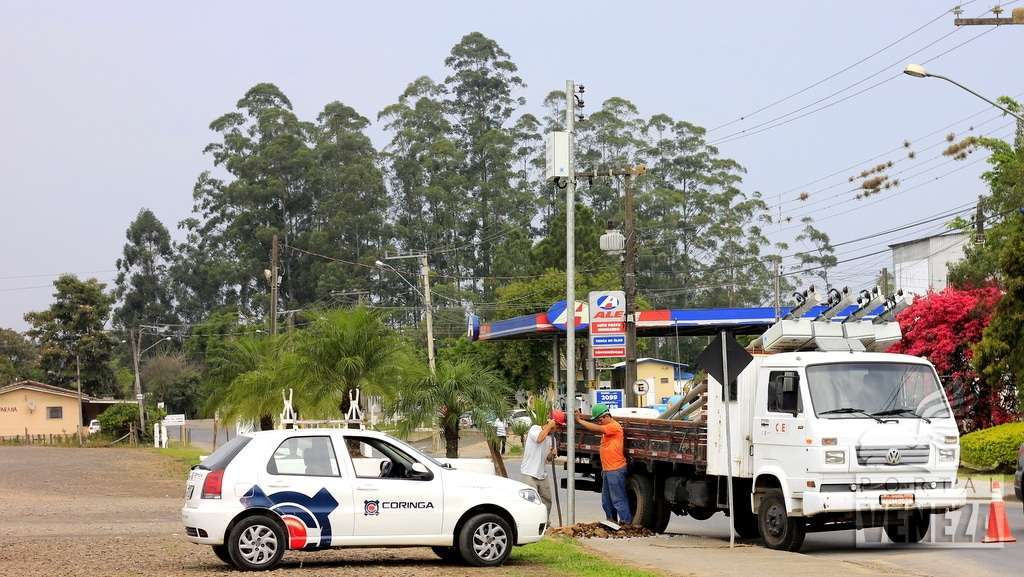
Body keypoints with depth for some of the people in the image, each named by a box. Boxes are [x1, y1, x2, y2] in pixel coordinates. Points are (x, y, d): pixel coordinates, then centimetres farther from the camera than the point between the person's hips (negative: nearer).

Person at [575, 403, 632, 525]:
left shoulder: (614, 426, -14)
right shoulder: (606, 428, 17)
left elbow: (595, 428, -20)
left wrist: (580, 420, -14)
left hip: (615, 470, -10)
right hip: (607, 470, 10)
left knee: (618, 499, -8)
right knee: (606, 501, 16)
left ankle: (627, 522, -5)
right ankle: (611, 522, 24)